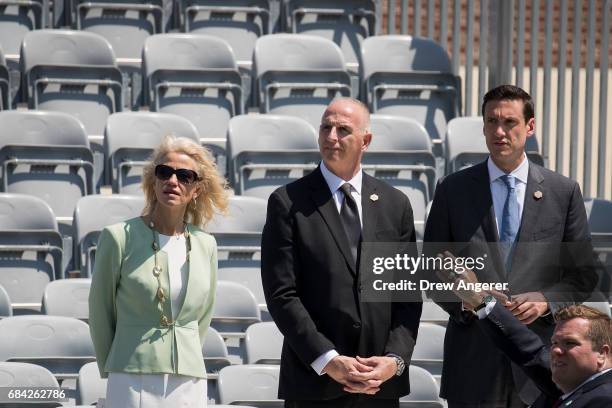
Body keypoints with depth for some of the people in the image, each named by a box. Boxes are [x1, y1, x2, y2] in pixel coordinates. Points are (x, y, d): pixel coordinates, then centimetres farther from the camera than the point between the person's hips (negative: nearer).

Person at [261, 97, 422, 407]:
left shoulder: (395, 204, 10)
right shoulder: (288, 203, 0)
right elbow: (281, 295, -6)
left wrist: (395, 359, -7)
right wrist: (327, 361, -14)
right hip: (314, 383, -3)